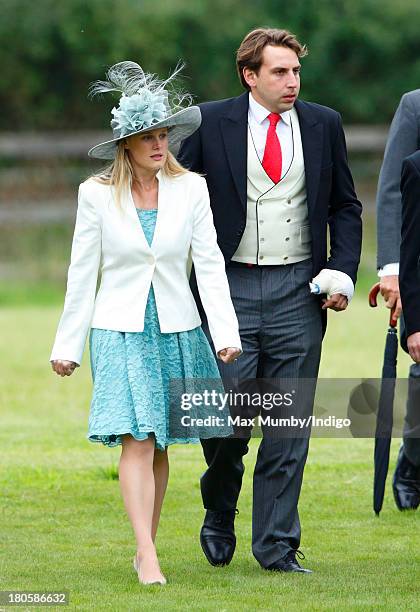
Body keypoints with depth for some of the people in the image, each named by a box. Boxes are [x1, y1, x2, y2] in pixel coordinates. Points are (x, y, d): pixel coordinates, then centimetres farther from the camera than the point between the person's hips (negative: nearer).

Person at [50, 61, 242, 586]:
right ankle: (147, 556, -19)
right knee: (136, 442, -13)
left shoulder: (191, 189, 1)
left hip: (176, 331, 2)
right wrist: (67, 344, 4)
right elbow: (82, 273, 3)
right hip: (119, 331, -2)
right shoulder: (97, 194, -3)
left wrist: (225, 332, -11)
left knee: (158, 446, 7)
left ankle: (145, 549, 20)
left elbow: (209, 264, -1)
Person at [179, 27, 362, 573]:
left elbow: (345, 206, 14)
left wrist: (343, 273, -1)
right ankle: (219, 512, 26)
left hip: (298, 290, 2)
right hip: (231, 287, -2)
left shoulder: (324, 125, 7)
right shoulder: (210, 124, 0)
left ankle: (277, 546, 9)